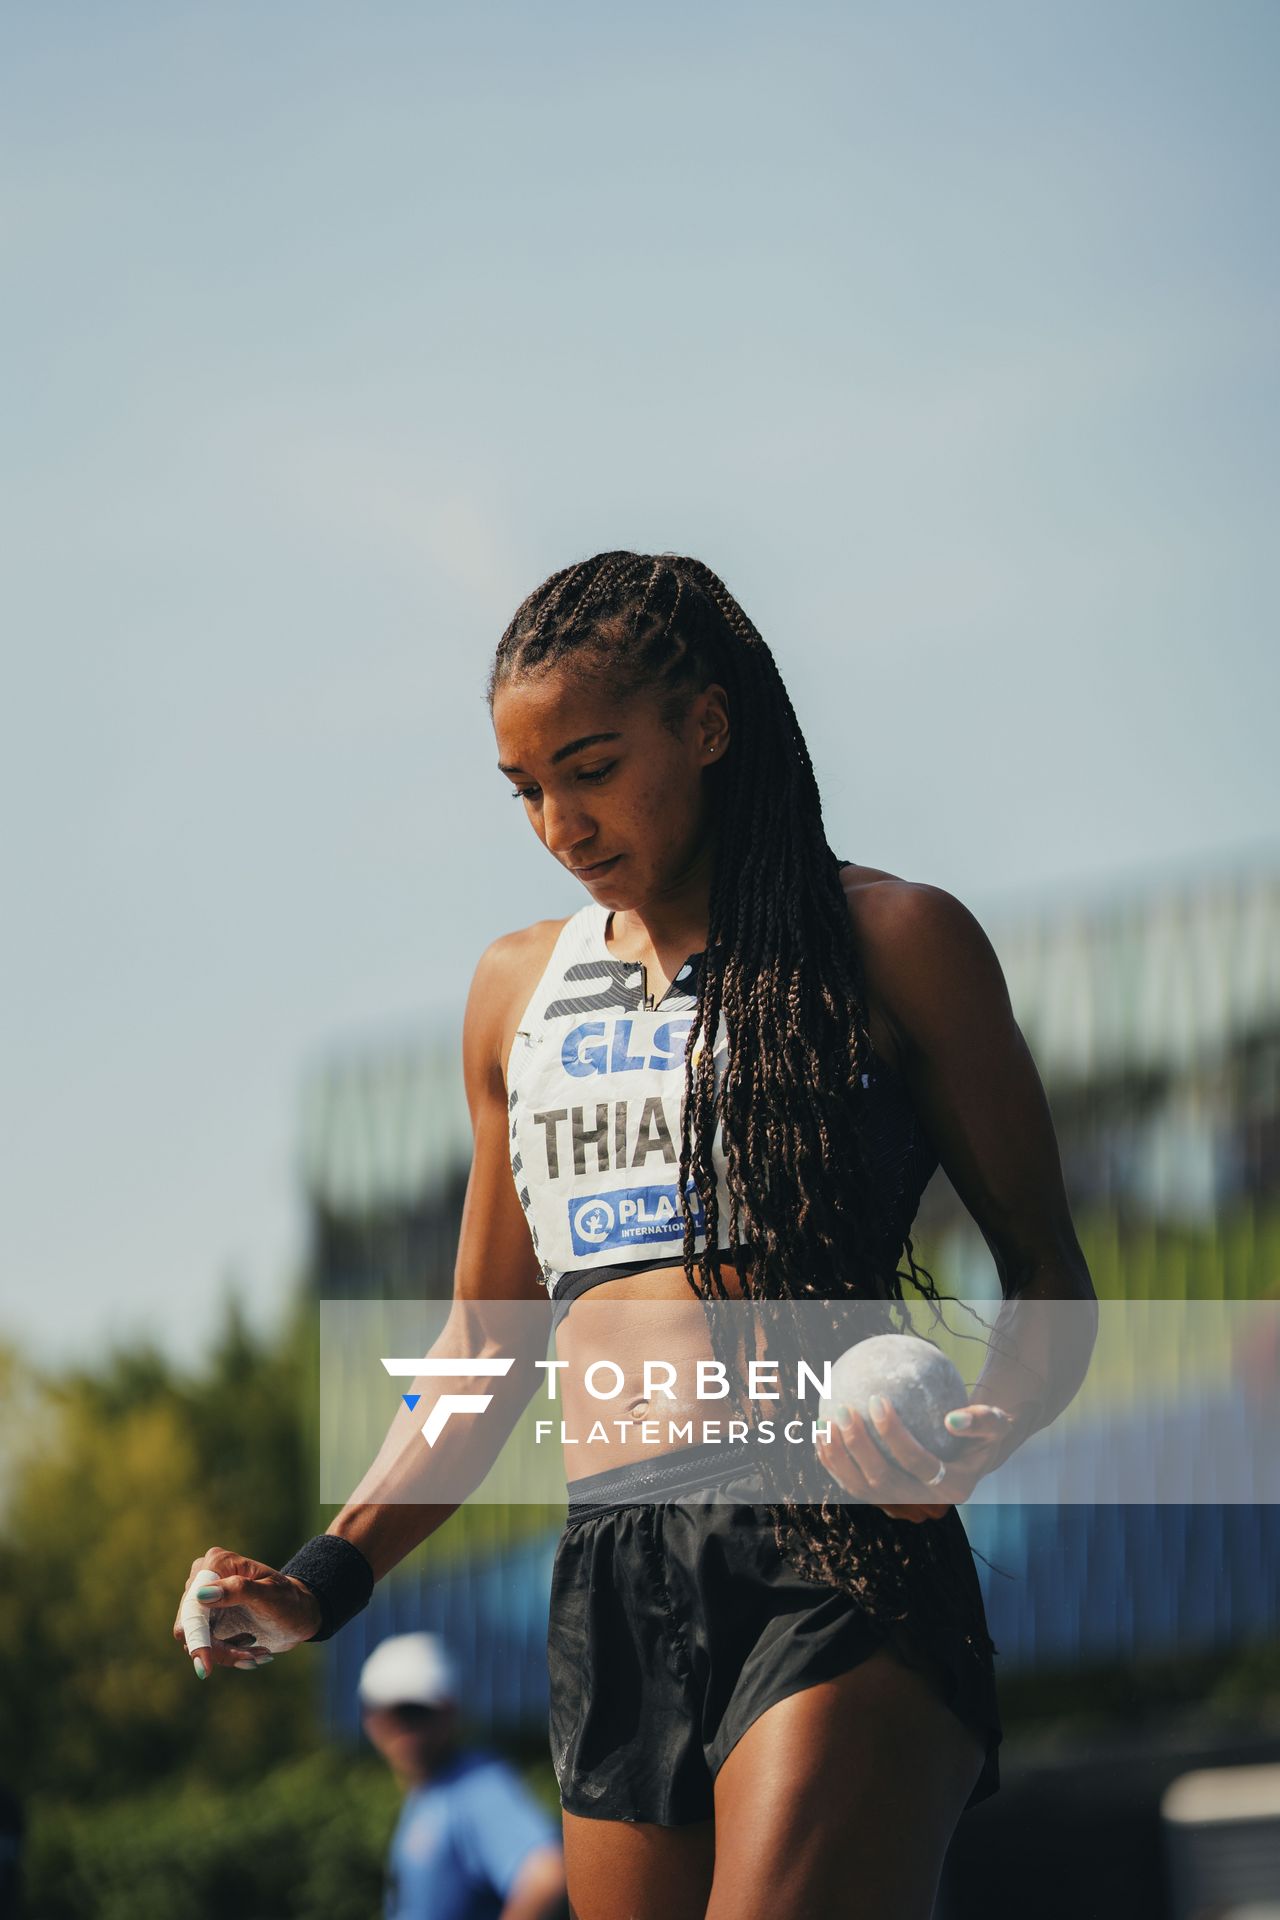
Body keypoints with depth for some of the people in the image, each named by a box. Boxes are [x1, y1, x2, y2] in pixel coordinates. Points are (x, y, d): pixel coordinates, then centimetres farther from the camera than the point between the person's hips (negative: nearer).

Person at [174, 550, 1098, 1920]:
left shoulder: (889, 944, 6)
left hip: (835, 1566, -5)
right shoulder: (519, 988, 21)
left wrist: (977, 1438, -15)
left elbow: (1046, 1274, 6)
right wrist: (326, 1583, 16)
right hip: (609, 1589, 5)